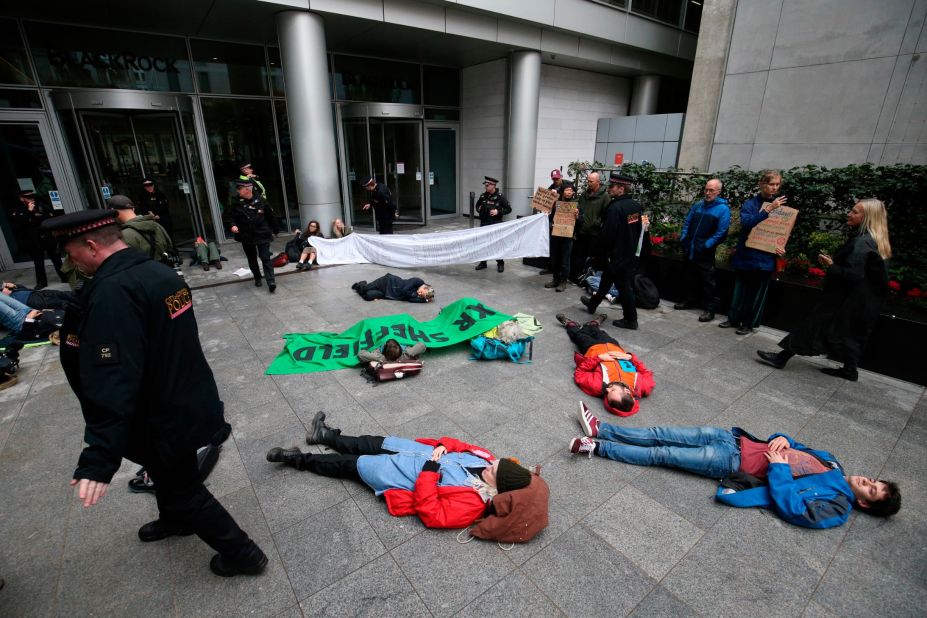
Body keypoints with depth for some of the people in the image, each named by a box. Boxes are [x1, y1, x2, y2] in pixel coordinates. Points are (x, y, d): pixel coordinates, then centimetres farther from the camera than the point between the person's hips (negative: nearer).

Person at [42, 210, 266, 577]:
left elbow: (113, 384, -33)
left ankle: (242, 554, 26)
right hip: (187, 403, 9)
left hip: (163, 419, -9)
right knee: (167, 474, 32)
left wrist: (98, 460, -30)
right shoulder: (159, 272, 1)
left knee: (183, 489, 11)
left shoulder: (111, 292, -28)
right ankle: (174, 519, 59)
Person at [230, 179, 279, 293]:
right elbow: (233, 217, 6)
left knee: (265, 258, -8)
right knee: (252, 259, 14)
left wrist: (274, 231, 9)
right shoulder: (236, 203, -3)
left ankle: (271, 281, -12)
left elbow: (270, 216, 2)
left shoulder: (260, 201, -8)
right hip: (246, 236, 3)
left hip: (262, 235, -3)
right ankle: (257, 278, 30)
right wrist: (233, 225, -16)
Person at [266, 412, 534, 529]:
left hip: (411, 479, -6)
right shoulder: (488, 463, -13)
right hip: (429, 454, 7)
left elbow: (431, 514, -33)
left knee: (353, 464, 4)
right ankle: (326, 436, 43)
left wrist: (429, 471, -35)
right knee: (376, 443, 17)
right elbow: (461, 446, 0)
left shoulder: (472, 504, -32)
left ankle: (299, 460, 28)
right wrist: (442, 446, -18)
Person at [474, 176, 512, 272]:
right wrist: (478, 209, 1)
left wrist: (498, 212, -18)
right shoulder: (483, 196, 4)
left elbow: (508, 209, -7)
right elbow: (477, 205, 23)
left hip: (496, 224, -5)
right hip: (484, 224, 5)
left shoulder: (500, 197, -9)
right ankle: (483, 262, 22)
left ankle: (500, 264, 14)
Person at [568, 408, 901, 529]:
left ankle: (596, 446, -11)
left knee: (661, 454, -16)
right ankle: (600, 429, -3)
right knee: (663, 435, -5)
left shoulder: (836, 507, -5)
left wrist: (777, 468, -20)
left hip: (735, 465, -7)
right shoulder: (832, 464, 16)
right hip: (735, 440, 7)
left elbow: (791, 507, -19)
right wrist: (781, 439, -2)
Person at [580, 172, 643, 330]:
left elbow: (606, 235, -23)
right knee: (606, 279, 22)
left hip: (616, 255, -9)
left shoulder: (615, 208, -23)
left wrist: (598, 253, -12)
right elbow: (638, 230, 14)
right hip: (630, 253, 9)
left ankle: (630, 319, 9)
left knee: (623, 286, 0)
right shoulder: (636, 206, 5)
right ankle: (593, 303, 39)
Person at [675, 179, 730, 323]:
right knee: (690, 277, 18)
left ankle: (709, 309, 7)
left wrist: (706, 245, -18)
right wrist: (683, 238, 3)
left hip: (705, 252, -6)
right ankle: (690, 301, 33)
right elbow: (687, 223, 14)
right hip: (689, 249, 6)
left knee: (707, 281, -1)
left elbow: (721, 232, -14)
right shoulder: (697, 205, 9)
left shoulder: (723, 208, -8)